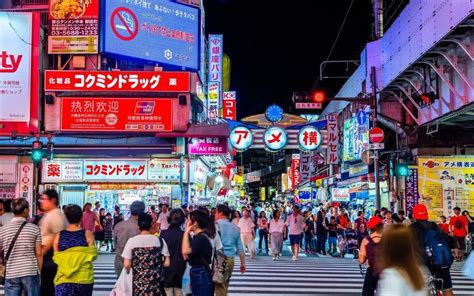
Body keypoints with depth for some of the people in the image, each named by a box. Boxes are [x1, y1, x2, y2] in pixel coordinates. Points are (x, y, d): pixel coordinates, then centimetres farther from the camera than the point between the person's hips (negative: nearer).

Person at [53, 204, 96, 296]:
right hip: (84, 278, 0)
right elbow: (93, 255, -2)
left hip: (64, 279, 0)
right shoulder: (87, 234, -6)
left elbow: (56, 258, 7)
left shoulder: (59, 236, 0)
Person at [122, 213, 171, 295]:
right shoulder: (160, 241, -3)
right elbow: (166, 263, -5)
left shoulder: (131, 241, -7)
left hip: (138, 283, -1)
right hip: (156, 282, 1)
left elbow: (126, 265, -7)